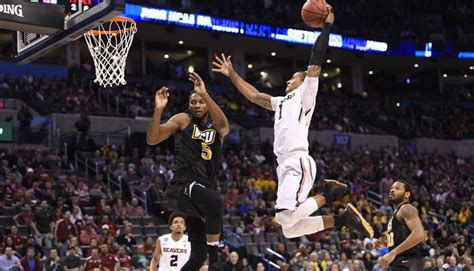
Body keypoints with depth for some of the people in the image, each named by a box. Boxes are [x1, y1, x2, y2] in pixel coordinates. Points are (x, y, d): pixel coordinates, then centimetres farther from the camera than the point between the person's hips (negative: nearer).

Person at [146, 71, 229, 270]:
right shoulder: (183, 120, 8)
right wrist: (158, 110, -19)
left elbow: (224, 124, -15)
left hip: (204, 189, 5)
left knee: (199, 252, 5)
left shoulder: (217, 127, 13)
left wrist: (205, 94, -28)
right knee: (215, 202, -36)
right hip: (183, 185, -5)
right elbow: (151, 140, -4)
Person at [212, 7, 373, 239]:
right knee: (290, 229, 0)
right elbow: (254, 95, 35)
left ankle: (330, 193, -9)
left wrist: (326, 26, -2)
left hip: (298, 162, -9)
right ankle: (340, 219, 5)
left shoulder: (305, 94, 7)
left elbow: (315, 62, -3)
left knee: (285, 216, -27)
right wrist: (232, 75, 33)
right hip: (285, 165, 9)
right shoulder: (281, 102, 29)